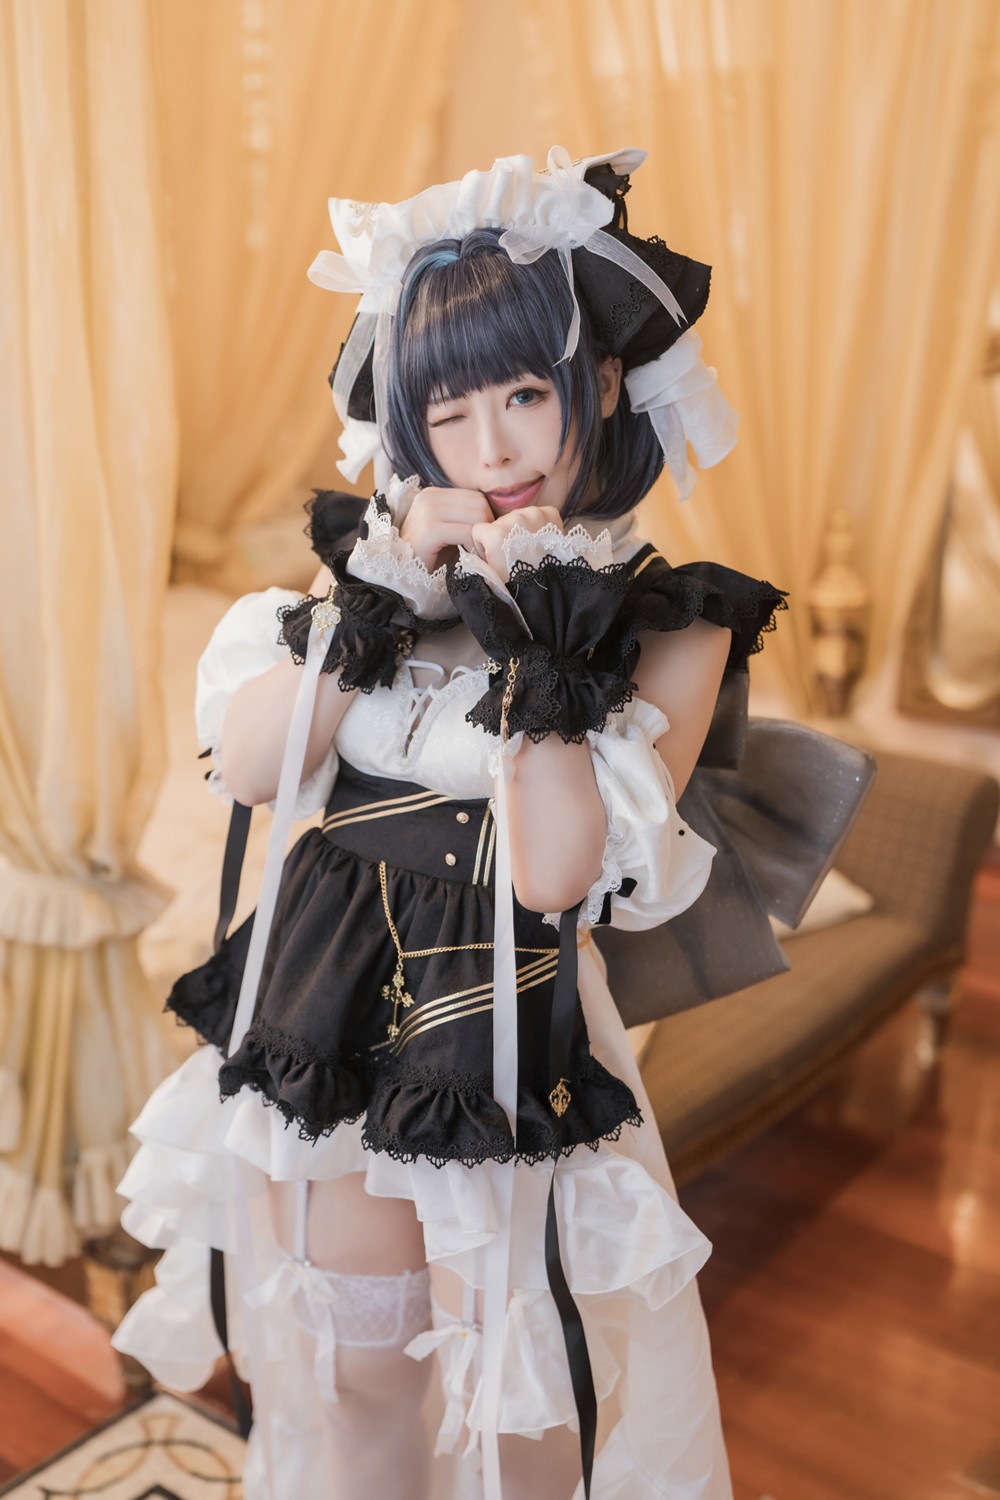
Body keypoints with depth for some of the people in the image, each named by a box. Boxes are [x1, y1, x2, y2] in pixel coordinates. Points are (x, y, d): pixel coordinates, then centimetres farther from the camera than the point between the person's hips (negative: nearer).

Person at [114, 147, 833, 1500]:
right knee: (345, 1386, 23)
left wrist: (538, 639, -23)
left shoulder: (670, 622, -11)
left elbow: (556, 871, -20)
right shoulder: (390, 550, 0)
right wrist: (385, 592, -16)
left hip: (507, 1045, -3)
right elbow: (248, 765, -8)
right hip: (319, 1027, 4)